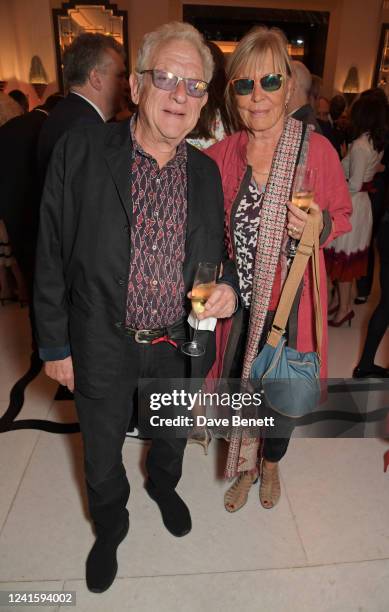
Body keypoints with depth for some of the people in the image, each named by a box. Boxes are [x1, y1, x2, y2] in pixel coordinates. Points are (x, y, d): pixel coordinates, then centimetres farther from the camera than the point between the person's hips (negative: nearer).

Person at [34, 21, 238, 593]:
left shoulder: (206, 170, -2)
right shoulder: (80, 152, -13)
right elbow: (52, 257, -9)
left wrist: (228, 285, -15)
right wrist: (55, 345, -6)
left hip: (182, 347, 3)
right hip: (103, 347, -2)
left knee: (174, 434, 28)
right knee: (102, 453, 22)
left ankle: (163, 483, 64)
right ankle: (110, 525, 55)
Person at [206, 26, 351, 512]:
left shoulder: (317, 149, -10)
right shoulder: (221, 154, -3)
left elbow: (342, 215, 2)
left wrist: (317, 226, -19)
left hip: (290, 296, -1)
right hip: (238, 295, 2)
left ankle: (271, 463, 49)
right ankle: (244, 469, 46)